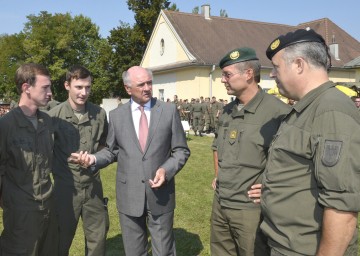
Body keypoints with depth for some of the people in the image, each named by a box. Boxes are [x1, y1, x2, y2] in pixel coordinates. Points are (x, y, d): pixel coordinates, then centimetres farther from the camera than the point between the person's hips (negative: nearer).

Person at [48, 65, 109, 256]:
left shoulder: (100, 114, -2)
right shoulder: (54, 116, -12)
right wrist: (57, 171, -5)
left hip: (93, 185, 3)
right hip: (66, 187, -3)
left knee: (98, 237, 15)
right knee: (62, 239, 14)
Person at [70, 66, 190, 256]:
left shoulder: (169, 110, -2)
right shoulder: (116, 115, 1)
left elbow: (181, 150, 0)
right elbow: (112, 151, 10)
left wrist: (166, 170, -16)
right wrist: (93, 159, -10)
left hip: (161, 194, -1)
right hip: (129, 194, 1)